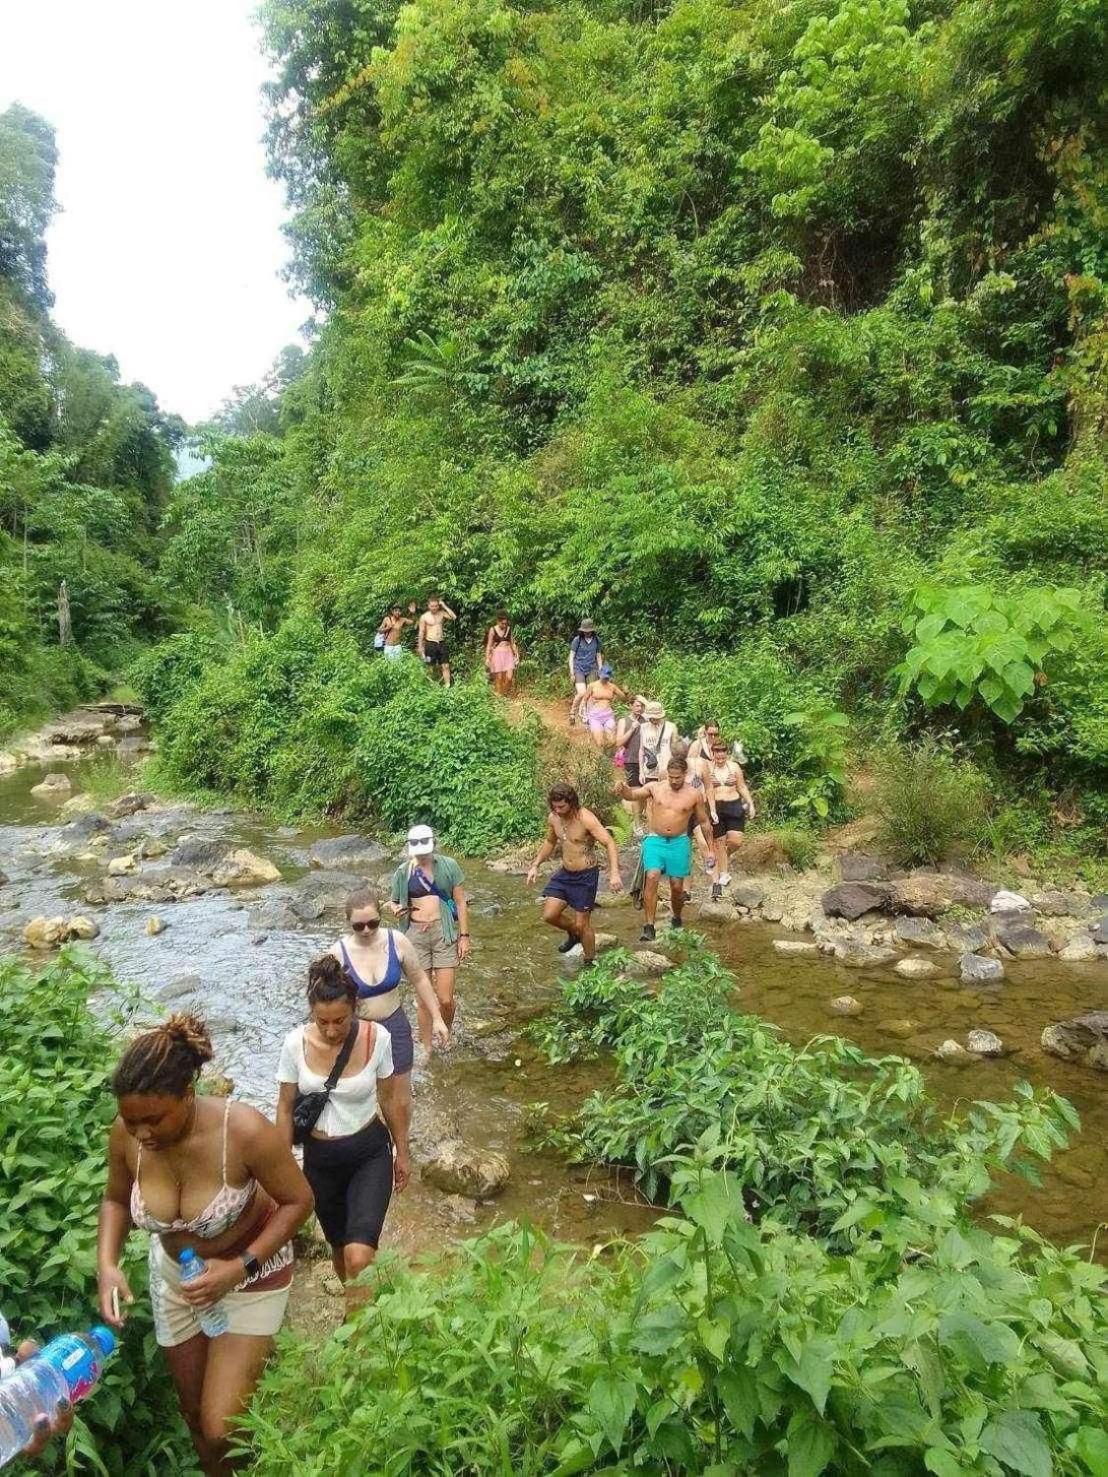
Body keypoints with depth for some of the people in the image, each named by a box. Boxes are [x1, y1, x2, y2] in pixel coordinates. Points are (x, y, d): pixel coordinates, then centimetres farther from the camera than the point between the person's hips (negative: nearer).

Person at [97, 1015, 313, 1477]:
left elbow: (298, 1201, -21)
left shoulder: (244, 1131, -36)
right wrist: (107, 1264, -18)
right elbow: (116, 1200, -2)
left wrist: (238, 1267, -27)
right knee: (193, 1411, 22)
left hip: (251, 1273, -4)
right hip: (174, 1275, 4)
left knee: (222, 1430, -6)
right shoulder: (126, 1134, -24)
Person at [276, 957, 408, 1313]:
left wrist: (402, 1152, 6)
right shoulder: (296, 1043, -16)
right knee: (339, 1246, 20)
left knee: (359, 1257, -19)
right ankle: (357, 1304, 49)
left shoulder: (377, 1037, -18)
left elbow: (390, 1099, -3)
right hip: (319, 1157, 2)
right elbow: (285, 1107, -3)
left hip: (370, 1154, -2)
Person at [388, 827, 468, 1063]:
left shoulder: (448, 866, 0)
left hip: (444, 933, -1)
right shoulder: (403, 872, 4)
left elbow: (461, 902, 3)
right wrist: (396, 908, -10)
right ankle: (427, 1049, 23)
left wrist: (464, 936, -1)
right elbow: (395, 903, 15)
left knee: (445, 999, -3)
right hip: (416, 935, 1)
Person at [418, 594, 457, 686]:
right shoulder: (424, 617, -3)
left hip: (442, 643, 3)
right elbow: (421, 633, -1)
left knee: (445, 666, -3)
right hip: (430, 644, -3)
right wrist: (420, 647, -5)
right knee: (431, 667, 4)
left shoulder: (441, 613, 5)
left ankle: (447, 686, -3)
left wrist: (444, 606, -9)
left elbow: (454, 617, -10)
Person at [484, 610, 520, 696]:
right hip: (497, 655, -2)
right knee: (499, 678, -1)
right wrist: (487, 658, -4)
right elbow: (489, 645, 0)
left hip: (508, 654, 2)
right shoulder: (492, 630, -3)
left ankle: (506, 694, 13)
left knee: (509, 677, -10)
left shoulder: (509, 629, 6)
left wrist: (517, 655, 9)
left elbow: (513, 644, 14)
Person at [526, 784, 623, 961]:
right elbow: (550, 842, 18)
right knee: (549, 915, 2)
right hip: (564, 873, 6)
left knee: (582, 924, 1)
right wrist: (535, 865, 12)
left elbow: (610, 844, -27)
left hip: (585, 876, -6)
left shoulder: (585, 818, -23)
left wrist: (614, 873, -40)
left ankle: (590, 962, 23)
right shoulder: (553, 818, -2)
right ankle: (573, 934, 32)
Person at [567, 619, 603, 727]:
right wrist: (572, 673, -6)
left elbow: (599, 656, 14)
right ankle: (572, 712, 3)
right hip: (579, 669, -4)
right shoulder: (577, 640, -6)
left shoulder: (597, 640, 4)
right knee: (582, 693, -17)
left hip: (591, 670, 4)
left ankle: (581, 714, 10)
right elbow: (571, 656, -1)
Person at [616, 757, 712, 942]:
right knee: (652, 877, -19)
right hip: (655, 840, -1)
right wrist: (623, 789, -36)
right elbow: (632, 795, -13)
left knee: (677, 886, 4)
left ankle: (677, 920, 33)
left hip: (679, 843, 1)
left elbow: (704, 822, 8)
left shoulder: (695, 795, -2)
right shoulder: (655, 787, -2)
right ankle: (649, 927, -19)